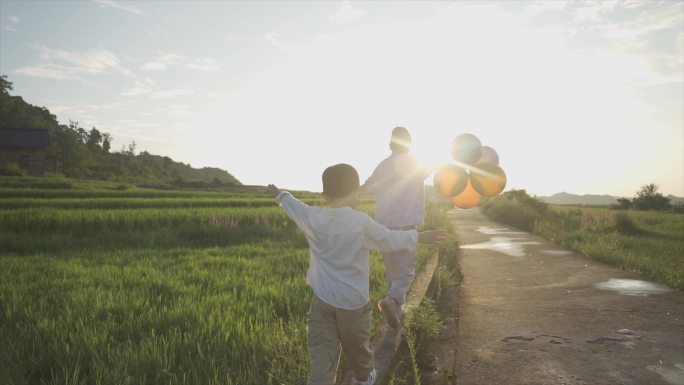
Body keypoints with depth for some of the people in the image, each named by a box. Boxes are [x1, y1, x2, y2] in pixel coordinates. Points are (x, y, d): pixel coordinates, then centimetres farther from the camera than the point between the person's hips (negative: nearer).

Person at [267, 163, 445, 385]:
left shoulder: (313, 218, -5)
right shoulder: (361, 222, -15)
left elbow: (293, 205, 14)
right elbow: (391, 240, -6)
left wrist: (279, 194, 35)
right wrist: (419, 237, 9)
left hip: (322, 300, 2)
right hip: (353, 301, -2)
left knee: (322, 356, 2)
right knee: (357, 347, 22)